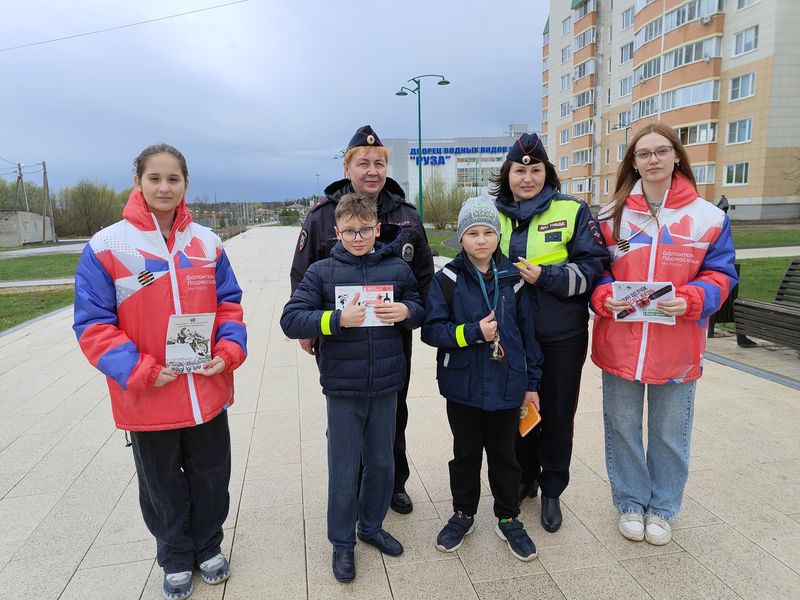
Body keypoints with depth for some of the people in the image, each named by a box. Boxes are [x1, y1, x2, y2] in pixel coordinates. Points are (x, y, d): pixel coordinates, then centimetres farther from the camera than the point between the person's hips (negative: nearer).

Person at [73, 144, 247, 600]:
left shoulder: (207, 243, 0)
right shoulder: (107, 246, -9)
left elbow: (229, 305, 5)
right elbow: (93, 324, -9)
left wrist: (229, 349, -12)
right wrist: (138, 370, -19)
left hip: (208, 391, 2)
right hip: (148, 398, -2)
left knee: (211, 477, 19)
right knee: (163, 486, 18)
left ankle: (208, 546, 44)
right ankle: (175, 558, 42)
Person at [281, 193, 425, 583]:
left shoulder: (397, 269, 1)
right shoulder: (321, 272, -5)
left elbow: (421, 310, 10)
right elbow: (290, 320, -10)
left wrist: (406, 311, -13)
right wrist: (337, 319, -24)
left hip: (386, 386, 3)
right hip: (342, 389, -2)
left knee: (381, 462, 17)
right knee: (343, 470, 8)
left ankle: (371, 527, 40)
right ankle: (342, 541, 29)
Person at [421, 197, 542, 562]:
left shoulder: (512, 277, -2)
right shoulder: (447, 279, -7)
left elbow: (527, 331, 3)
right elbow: (431, 330, -10)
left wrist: (531, 383, 4)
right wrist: (473, 332, -22)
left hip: (506, 385, 1)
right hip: (463, 385, -1)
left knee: (504, 454, 16)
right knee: (466, 453, 16)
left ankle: (508, 519, 34)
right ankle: (463, 514, 35)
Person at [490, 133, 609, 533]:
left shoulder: (573, 211, -5)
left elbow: (593, 266, -9)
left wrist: (545, 277, -20)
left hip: (561, 336, -2)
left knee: (557, 413, 10)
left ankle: (552, 491, 29)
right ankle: (524, 479, 37)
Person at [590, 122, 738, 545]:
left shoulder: (708, 217, -1)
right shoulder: (611, 216, 2)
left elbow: (721, 275, 0)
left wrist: (691, 300, -19)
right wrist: (604, 297, -15)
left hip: (677, 347, 0)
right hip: (620, 345, 1)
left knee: (670, 433, 13)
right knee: (622, 429, 13)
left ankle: (662, 508, 35)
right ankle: (630, 503, 34)